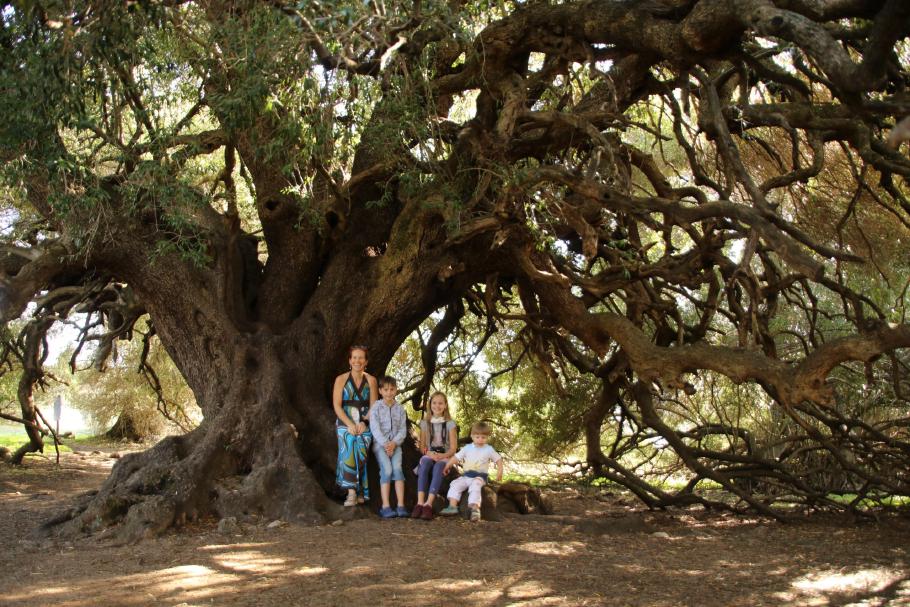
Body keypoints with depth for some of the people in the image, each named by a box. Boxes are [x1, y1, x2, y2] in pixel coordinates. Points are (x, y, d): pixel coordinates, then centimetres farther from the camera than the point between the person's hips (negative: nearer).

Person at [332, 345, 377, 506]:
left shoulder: (371, 380, 9)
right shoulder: (341, 379, 5)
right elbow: (337, 405, -2)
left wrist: (364, 422, -11)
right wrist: (350, 424, -13)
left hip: (364, 424, 1)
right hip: (345, 423, -1)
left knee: (360, 454, -18)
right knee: (349, 451, -23)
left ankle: (359, 493, -9)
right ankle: (352, 492, -24)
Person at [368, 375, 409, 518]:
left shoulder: (400, 409, 10)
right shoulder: (376, 407, 1)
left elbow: (403, 430, 6)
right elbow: (375, 428, -7)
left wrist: (394, 443, -11)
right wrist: (385, 444, -16)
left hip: (395, 444, 2)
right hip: (380, 443, -2)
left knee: (397, 468, -20)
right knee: (387, 469, -21)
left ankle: (401, 506, -21)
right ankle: (385, 507, -20)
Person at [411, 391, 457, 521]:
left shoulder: (450, 424, 5)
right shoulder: (425, 423, 12)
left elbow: (453, 448, 0)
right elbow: (422, 446, 9)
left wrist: (442, 455, -20)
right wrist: (429, 453, -13)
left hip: (444, 456, -2)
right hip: (429, 455, 2)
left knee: (438, 468, -37)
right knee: (424, 466, -35)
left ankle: (428, 504, -49)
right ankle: (420, 503, -46)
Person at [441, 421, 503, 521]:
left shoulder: (489, 449, 4)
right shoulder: (467, 448, 11)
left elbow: (498, 459, 9)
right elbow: (456, 457, 13)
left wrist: (499, 472, -4)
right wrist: (447, 466, 8)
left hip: (479, 476, -4)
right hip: (466, 475, 4)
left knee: (475, 486, -34)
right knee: (455, 484, -17)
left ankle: (475, 508, -43)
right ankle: (452, 506, -22)